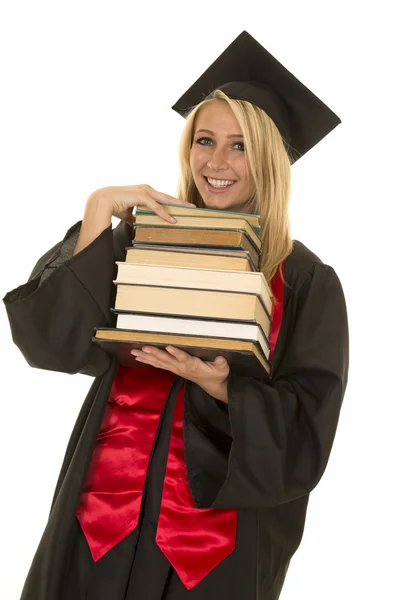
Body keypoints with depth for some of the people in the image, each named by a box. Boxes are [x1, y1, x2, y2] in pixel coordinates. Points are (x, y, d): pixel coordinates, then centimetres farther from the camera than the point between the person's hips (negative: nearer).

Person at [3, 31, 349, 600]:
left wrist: (221, 388, -26)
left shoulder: (306, 283, -3)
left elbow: (303, 434, -9)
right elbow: (54, 341, -11)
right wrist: (98, 213, -15)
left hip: (222, 532, -2)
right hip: (103, 519, 2)